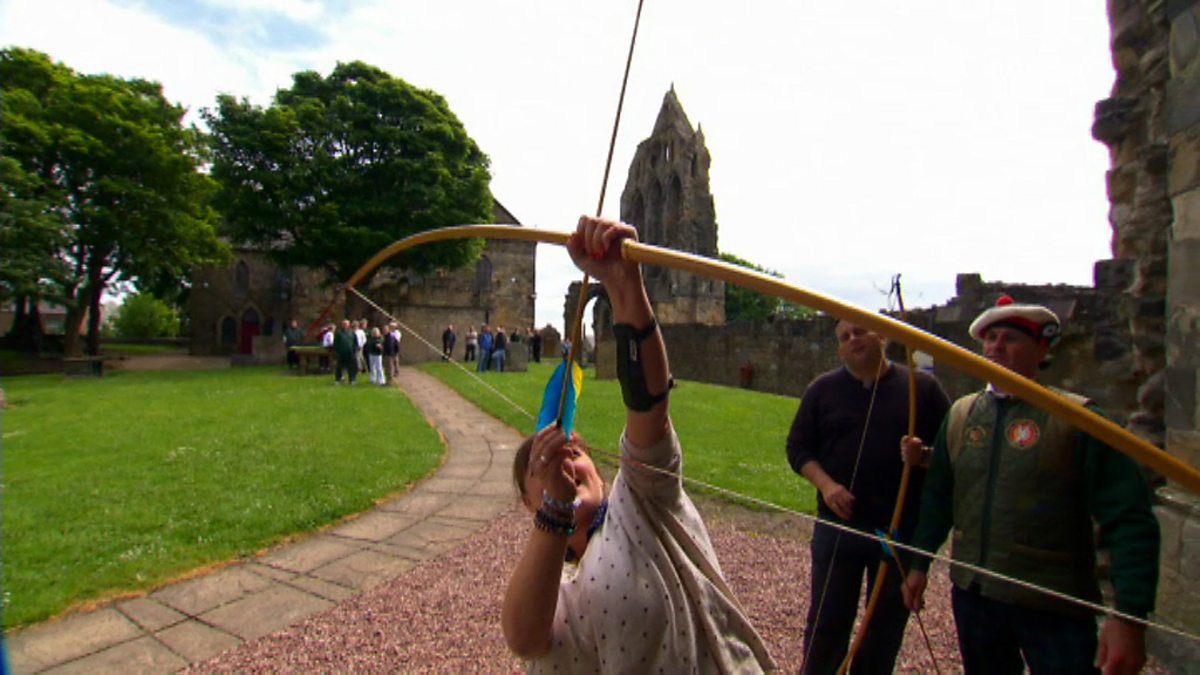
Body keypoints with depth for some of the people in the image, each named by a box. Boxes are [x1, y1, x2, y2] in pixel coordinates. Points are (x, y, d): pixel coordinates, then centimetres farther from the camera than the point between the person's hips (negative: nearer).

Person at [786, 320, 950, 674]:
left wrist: (925, 456, -17)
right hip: (839, 525, 0)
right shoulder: (822, 389, 1)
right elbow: (798, 448, 4)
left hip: (904, 529, 1)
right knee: (827, 621, 8)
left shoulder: (922, 387, 0)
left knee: (888, 622, 16)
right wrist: (825, 483, -13)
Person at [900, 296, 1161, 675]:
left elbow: (1128, 522, -12)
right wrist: (919, 564, 11)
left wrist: (1129, 615, -18)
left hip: (1055, 608, -4)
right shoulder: (960, 415, 5)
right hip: (972, 596, 4)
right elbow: (938, 497, 11)